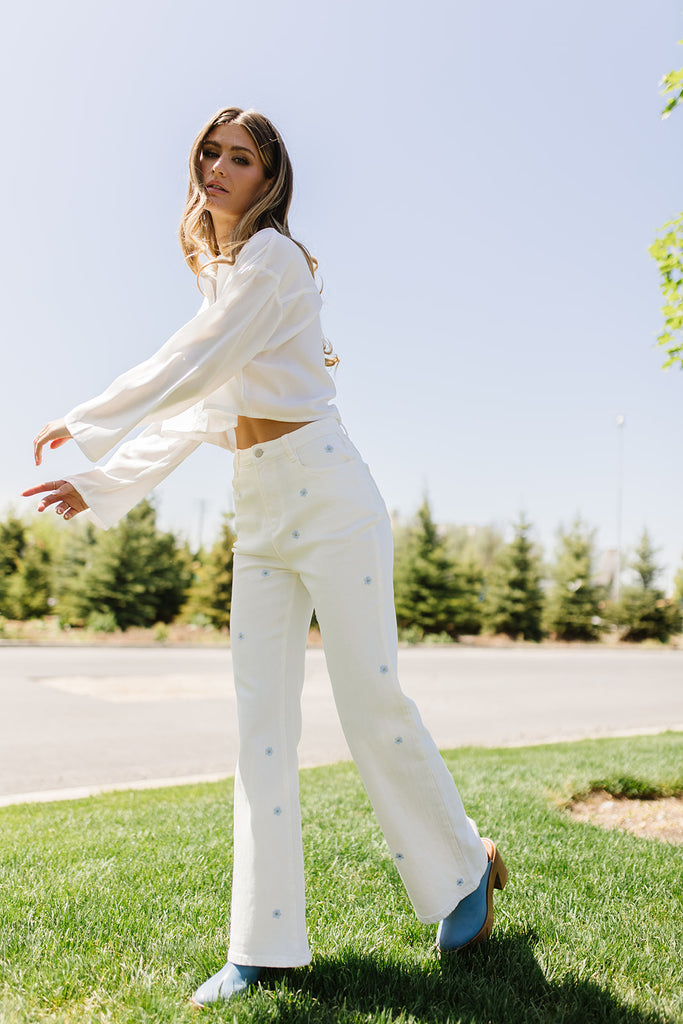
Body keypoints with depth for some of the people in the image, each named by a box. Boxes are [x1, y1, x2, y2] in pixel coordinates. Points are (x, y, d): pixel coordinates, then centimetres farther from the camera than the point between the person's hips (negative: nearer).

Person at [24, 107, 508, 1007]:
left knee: (371, 704, -3)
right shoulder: (223, 275, 20)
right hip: (260, 509, 8)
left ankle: (466, 868, 21)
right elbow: (195, 413, 17)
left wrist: (85, 422, -1)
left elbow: (190, 369, -12)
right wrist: (101, 488, 13)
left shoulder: (271, 256, -5)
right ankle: (265, 947, 10)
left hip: (325, 494, -8)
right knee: (262, 726, 3)